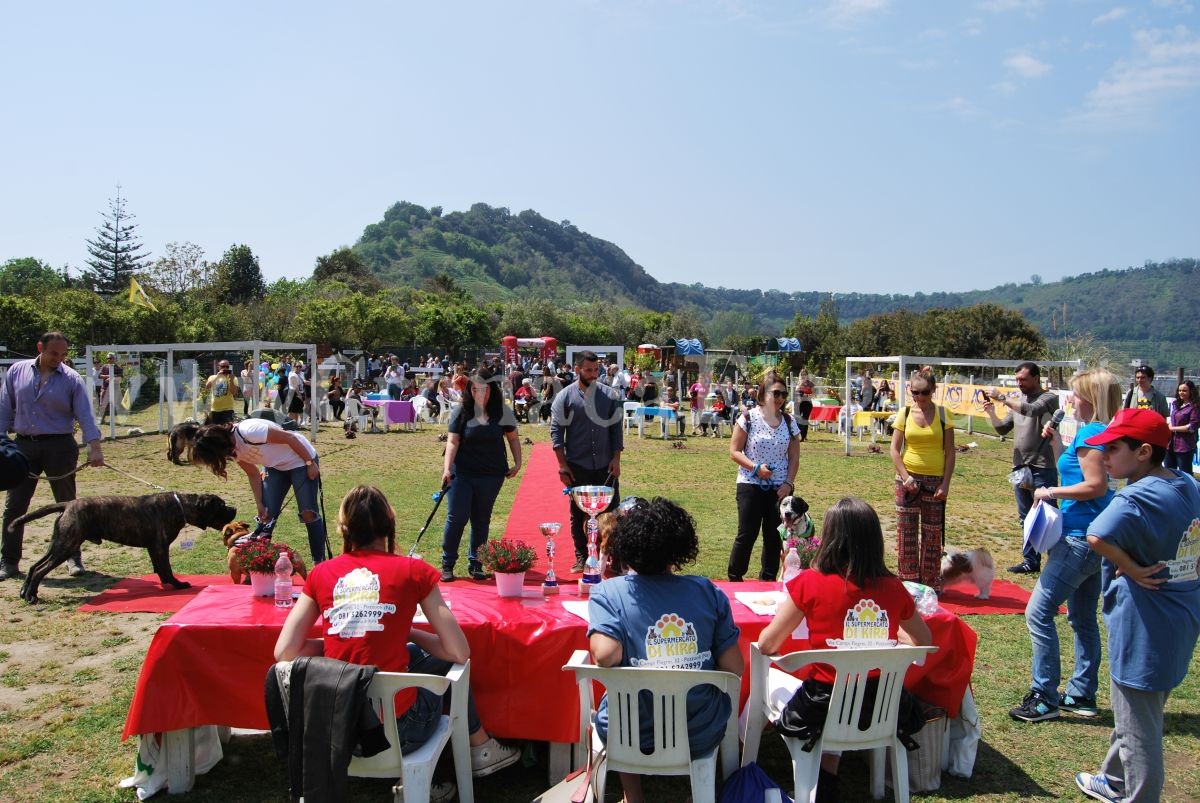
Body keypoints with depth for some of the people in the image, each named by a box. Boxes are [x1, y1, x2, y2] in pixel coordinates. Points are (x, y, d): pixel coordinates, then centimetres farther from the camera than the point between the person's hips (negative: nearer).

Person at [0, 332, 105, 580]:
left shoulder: (72, 380, -4)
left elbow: (85, 415, -10)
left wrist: (94, 446, -22)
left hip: (59, 447, -2)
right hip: (23, 445, 2)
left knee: (67, 504, 7)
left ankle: (73, 558, 17)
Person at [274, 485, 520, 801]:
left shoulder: (321, 574, 2)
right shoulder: (412, 571, -6)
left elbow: (284, 652, 0)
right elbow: (460, 653, -5)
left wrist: (338, 643, 13)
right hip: (395, 731, -3)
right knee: (446, 663, 26)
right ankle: (481, 749, 42)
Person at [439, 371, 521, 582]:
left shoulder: (501, 411, 0)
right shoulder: (461, 411, -4)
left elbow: (513, 438, 11)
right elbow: (452, 441, -9)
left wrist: (517, 463, 5)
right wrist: (447, 468, -20)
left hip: (491, 475, 2)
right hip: (462, 473, -1)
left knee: (481, 520, 10)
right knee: (457, 517, -4)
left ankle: (475, 564, 20)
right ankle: (447, 564, 10)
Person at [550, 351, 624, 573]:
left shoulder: (609, 395, 3)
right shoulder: (565, 396, -3)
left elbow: (616, 428, 6)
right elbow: (556, 431, -4)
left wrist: (616, 458, -2)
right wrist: (562, 465, -8)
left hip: (605, 465, 1)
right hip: (577, 467, -1)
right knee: (578, 513, 7)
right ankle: (581, 556, 20)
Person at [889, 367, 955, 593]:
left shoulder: (943, 414, -1)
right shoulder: (904, 413, 1)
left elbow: (950, 452, 0)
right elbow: (894, 449, 0)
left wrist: (945, 483, -6)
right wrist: (905, 477, -10)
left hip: (935, 481, -1)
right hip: (908, 480, 1)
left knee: (932, 535, 6)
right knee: (906, 533, 5)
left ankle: (931, 584, 17)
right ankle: (908, 582, 15)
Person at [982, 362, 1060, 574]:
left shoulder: (1048, 398, -6)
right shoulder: (1018, 401, 14)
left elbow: (1032, 410, -26)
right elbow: (1003, 429, 16)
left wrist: (1003, 399, -21)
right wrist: (992, 413, -1)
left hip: (1042, 468, -7)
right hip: (1020, 467, 8)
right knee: (1026, 518, 14)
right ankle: (1031, 561, 24)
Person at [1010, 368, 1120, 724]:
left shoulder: (1090, 432, -17)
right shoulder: (1099, 432, 12)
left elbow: (1095, 485, -24)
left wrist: (1051, 492, -15)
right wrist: (1057, 444, 14)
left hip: (1080, 539, -11)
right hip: (1093, 537, 11)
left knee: (1038, 613, -7)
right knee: (1082, 617, 17)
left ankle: (1045, 698, -1)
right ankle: (1082, 695, 27)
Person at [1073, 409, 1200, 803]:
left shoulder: (1138, 498, -25)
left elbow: (1098, 536, -43)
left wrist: (1130, 568, -25)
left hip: (1145, 630, -10)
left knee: (1138, 728, 6)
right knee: (1134, 712, 26)